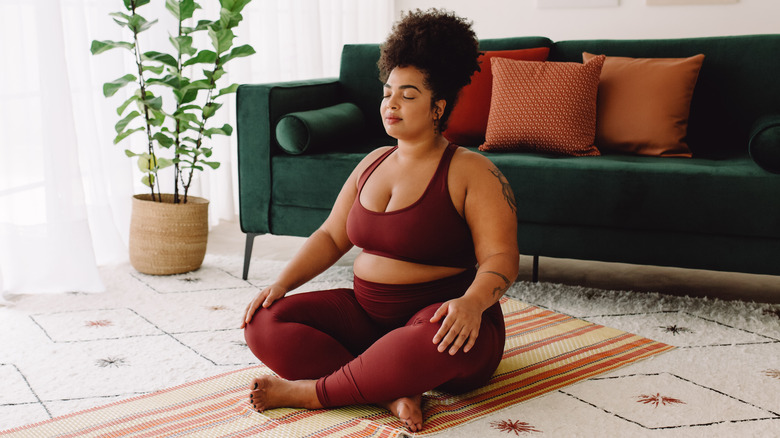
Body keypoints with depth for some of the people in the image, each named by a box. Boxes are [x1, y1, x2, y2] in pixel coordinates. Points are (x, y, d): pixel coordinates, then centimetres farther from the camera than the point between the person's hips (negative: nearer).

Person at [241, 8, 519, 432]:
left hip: (440, 316, -6)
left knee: (434, 341, -43)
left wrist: (472, 303, -36)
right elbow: (331, 237, 15)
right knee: (263, 323, -13)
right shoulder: (373, 163, 13)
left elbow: (500, 258, -15)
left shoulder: (472, 172, -7)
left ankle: (312, 392, -23)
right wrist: (282, 283, 0)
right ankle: (391, 393, -26)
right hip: (366, 314, 6)